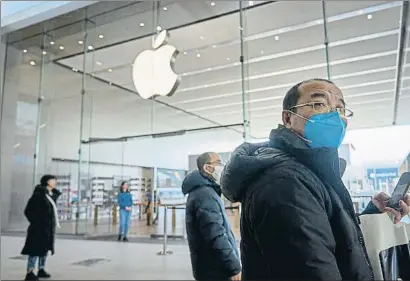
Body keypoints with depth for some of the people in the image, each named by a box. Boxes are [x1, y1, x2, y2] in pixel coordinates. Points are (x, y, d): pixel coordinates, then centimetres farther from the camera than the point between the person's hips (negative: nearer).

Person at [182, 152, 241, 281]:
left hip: (211, 267, 10)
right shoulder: (206, 194, -19)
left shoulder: (201, 191, 14)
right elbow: (216, 237, -26)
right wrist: (235, 268, -22)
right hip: (215, 270, -10)